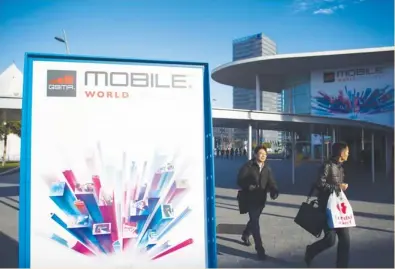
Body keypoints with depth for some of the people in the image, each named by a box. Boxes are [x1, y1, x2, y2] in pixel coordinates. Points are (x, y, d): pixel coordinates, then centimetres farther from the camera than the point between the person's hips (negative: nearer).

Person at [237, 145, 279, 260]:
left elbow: (271, 182, -1)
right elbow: (240, 180, -11)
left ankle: (245, 235, 46)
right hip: (251, 198, -6)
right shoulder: (248, 166, -10)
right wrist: (248, 187, -29)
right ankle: (259, 248, 0)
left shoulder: (267, 168, 6)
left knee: (254, 219, 20)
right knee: (255, 221, -7)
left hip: (261, 199, 6)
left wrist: (274, 191, -22)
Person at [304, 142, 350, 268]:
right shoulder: (328, 165, -13)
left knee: (345, 239, 5)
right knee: (330, 240, -5)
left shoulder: (340, 167, 12)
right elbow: (320, 185, -20)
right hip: (327, 207, -8)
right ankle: (311, 251, 23)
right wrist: (338, 187, -16)